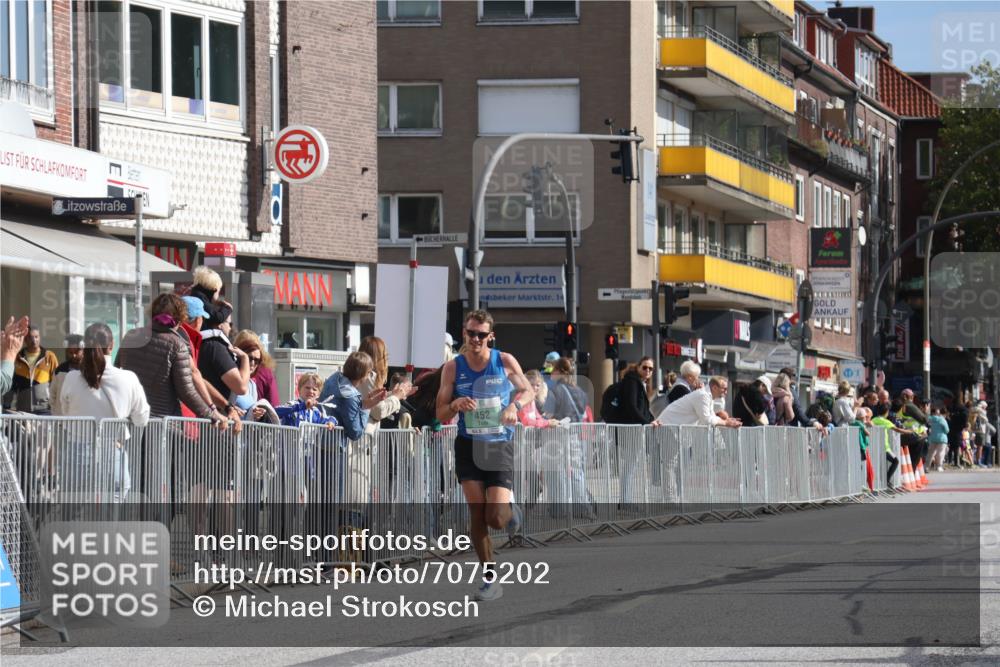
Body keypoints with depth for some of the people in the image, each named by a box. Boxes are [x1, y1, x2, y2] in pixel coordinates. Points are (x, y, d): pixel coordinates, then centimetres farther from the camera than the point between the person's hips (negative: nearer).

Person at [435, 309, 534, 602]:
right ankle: (490, 578, 7)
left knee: (496, 519, -10)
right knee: (477, 515, -5)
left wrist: (515, 404, -12)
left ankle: (511, 509, 28)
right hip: (468, 446, 1)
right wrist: (455, 405, -21)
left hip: (499, 446, -1)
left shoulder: (504, 361, -5)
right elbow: (441, 415, 2)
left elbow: (528, 391, 10)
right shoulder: (453, 368, -2)